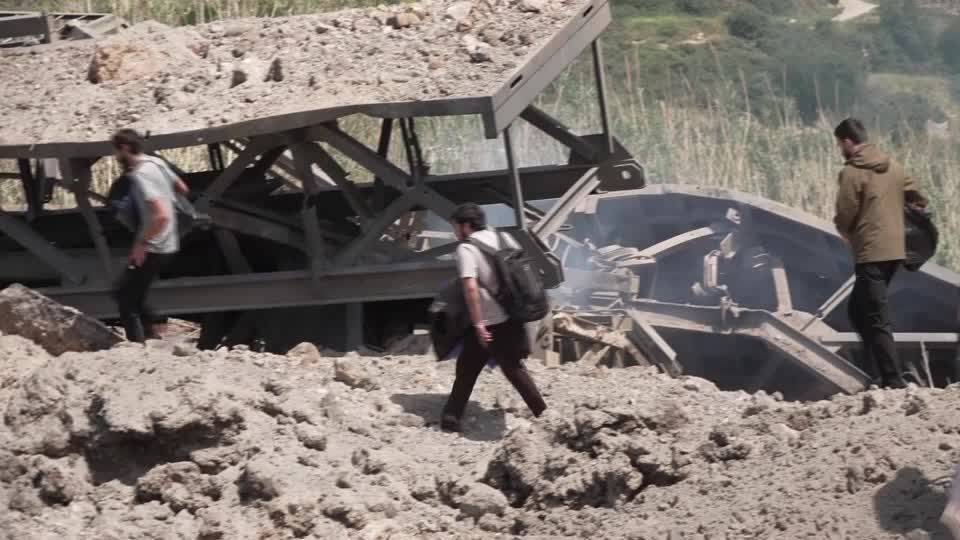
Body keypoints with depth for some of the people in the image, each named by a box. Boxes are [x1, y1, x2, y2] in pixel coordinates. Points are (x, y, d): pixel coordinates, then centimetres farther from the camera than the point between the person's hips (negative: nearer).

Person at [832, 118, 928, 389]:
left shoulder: (852, 172, -12)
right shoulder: (892, 166, 10)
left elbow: (844, 216, -11)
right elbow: (917, 199, 13)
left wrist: (847, 233, 9)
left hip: (870, 254, -8)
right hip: (895, 250, 8)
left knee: (876, 320, -4)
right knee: (859, 311, 19)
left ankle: (893, 379, -8)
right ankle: (878, 369, 15)